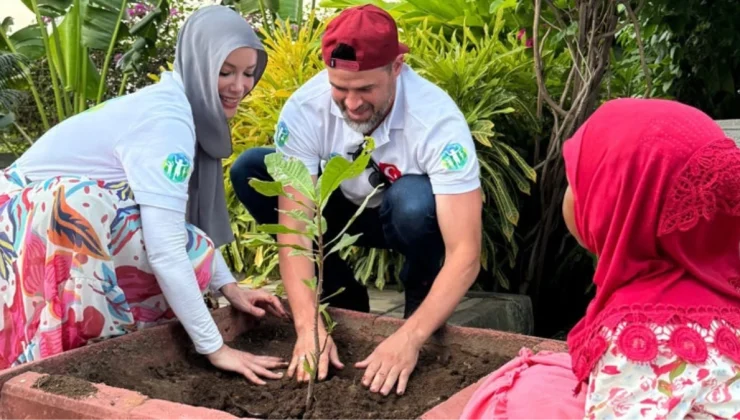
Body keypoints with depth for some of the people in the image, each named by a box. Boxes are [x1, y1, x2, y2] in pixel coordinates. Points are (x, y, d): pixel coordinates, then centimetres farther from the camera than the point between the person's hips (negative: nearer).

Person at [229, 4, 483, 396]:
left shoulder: (437, 121, -33)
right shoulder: (305, 109, -27)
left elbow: (465, 253, -36)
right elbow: (295, 227, -29)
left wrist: (410, 336, -47)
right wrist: (309, 324, -41)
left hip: (410, 217, -3)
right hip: (348, 208, 3)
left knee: (414, 200, -38)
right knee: (250, 171, -19)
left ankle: (420, 299, -5)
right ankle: (343, 299, -4)